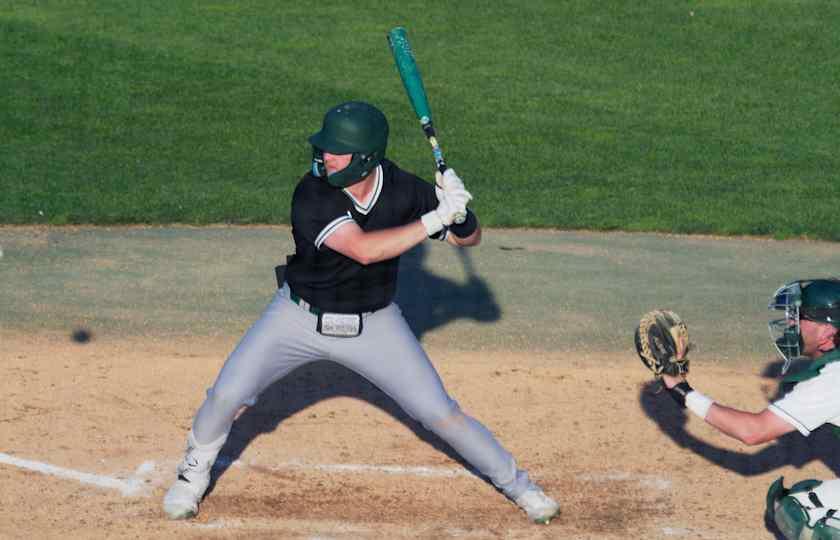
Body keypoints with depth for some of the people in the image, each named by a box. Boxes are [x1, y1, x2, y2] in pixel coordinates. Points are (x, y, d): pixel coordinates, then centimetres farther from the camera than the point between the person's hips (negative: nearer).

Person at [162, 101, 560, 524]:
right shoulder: (312, 195, -28)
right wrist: (434, 220, -39)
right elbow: (364, 250, -40)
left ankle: (516, 483, 19)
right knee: (226, 395, -9)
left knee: (441, 413, -2)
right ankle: (195, 470, 22)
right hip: (299, 316, -1)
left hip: (374, 326, 1)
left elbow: (469, 238, -7)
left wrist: (458, 209, -30)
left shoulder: (403, 190, -17)